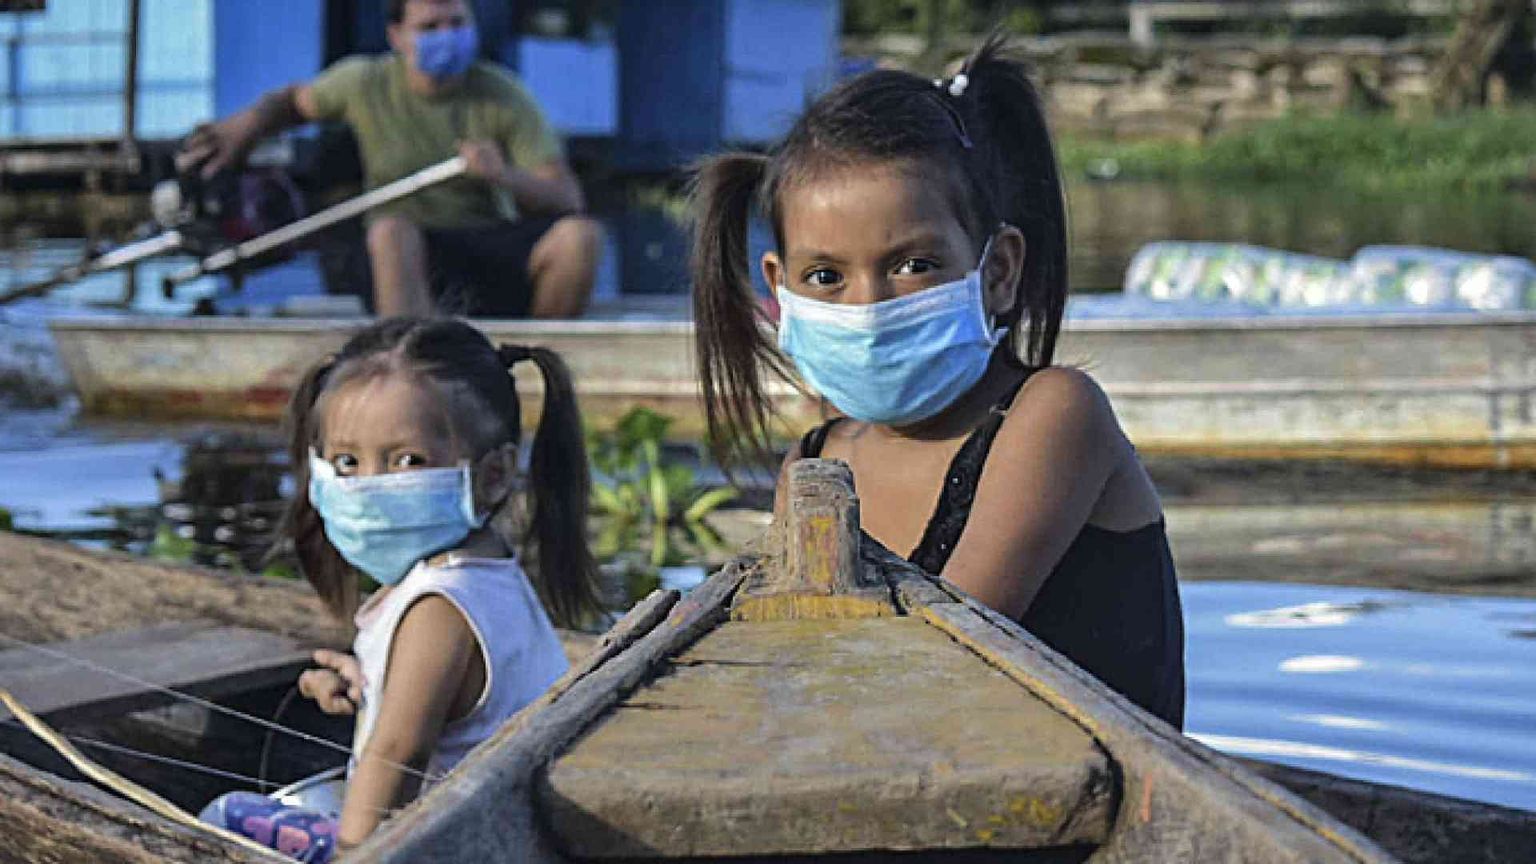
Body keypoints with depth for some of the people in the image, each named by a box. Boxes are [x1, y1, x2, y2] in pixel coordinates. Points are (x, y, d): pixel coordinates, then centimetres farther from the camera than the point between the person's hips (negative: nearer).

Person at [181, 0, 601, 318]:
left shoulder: (501, 95, -2)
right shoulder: (365, 83, 2)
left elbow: (567, 199, -7)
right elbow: (295, 100, 25)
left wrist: (504, 176, -27)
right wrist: (244, 127, 5)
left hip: (493, 252, 1)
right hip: (411, 258, -1)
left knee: (581, 235, -28)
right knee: (391, 229, -37)